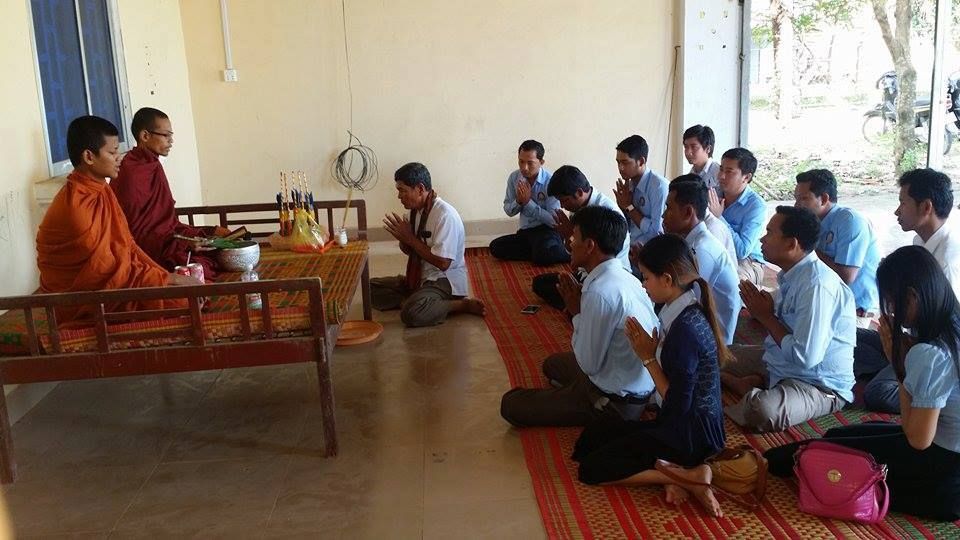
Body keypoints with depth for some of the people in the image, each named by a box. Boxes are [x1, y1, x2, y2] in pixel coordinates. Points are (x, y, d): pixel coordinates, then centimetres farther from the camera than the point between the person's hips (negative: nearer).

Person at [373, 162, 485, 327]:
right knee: (372, 287, 2)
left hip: (445, 280, -9)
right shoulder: (416, 210, 4)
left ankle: (463, 304, -13)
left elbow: (442, 263, -26)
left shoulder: (445, 215, -22)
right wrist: (402, 238, -9)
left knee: (411, 313, -33)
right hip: (420, 277, 9)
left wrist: (410, 238, -20)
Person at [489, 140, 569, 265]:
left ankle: (571, 254, -5)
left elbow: (554, 220, -18)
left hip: (547, 231, -6)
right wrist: (518, 201, -16)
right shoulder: (514, 178, -1)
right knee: (495, 247, -15)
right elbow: (508, 211, 7)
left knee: (542, 256, -35)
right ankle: (537, 252, -7)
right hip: (525, 232, 6)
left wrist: (528, 202, -22)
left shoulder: (550, 182, -15)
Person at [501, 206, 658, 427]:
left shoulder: (600, 291, -30)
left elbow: (589, 364, -22)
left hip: (616, 404, -9)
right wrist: (582, 308, -6)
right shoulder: (623, 275, -2)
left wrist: (577, 313, -12)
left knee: (511, 404, -2)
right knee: (553, 363, 31)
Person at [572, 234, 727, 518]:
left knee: (591, 469, -6)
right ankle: (670, 471, -2)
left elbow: (678, 404, -23)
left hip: (691, 433, -10)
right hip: (688, 424, 10)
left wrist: (648, 358, -15)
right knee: (589, 439, 11)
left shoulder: (684, 329, -27)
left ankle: (689, 476, -9)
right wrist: (652, 351, -6)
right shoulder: (688, 313, 1)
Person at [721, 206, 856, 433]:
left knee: (762, 411, -38)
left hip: (819, 385, -9)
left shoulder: (817, 284, -27)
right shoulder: (792, 274, 2)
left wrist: (766, 316, -16)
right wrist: (762, 310, -9)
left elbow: (804, 357, -29)